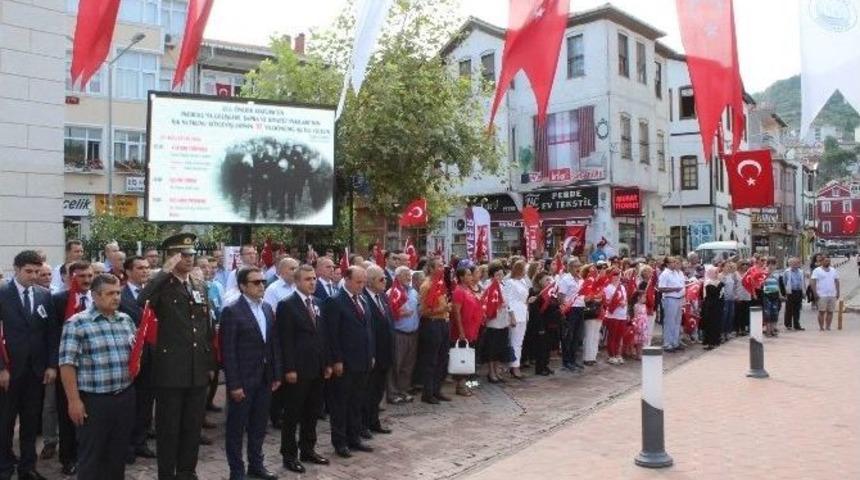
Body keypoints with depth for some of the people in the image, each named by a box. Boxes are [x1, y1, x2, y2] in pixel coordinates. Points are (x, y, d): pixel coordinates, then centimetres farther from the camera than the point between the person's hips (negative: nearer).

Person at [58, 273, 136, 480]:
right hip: (93, 400, -5)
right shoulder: (77, 323, -8)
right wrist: (74, 400, -15)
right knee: (91, 457, 7)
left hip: (125, 397, 5)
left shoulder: (127, 320, 9)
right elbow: (67, 364, -12)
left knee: (118, 454, 14)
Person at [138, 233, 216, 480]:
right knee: (168, 427, 6)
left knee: (193, 426, 15)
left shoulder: (200, 288, 11)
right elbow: (142, 302, -30)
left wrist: (211, 364, 13)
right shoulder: (161, 286, -6)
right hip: (170, 369, -5)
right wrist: (165, 271, -24)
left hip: (198, 370, 5)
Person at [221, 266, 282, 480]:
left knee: (259, 426, 16)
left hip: (264, 378, 6)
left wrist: (277, 374, 8)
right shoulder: (232, 311, -12)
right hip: (242, 379, -6)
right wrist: (234, 384, -16)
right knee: (236, 428, 8)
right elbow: (228, 351, -14)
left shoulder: (267, 308, 8)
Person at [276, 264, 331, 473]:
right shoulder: (286, 305, -10)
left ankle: (308, 450, 28)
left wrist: (327, 363, 10)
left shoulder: (317, 303, 11)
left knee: (313, 413, 15)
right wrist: (289, 369, -17)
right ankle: (289, 455, 17)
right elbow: (285, 341, -14)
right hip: (297, 370, -7)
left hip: (317, 369, 7)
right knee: (292, 414, 5)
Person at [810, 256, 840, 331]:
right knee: (822, 311, -4)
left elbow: (837, 282, 19)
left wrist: (838, 292, 11)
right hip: (822, 295, -5)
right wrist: (815, 294, -14)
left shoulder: (833, 270, 14)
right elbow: (812, 282, -8)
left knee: (830, 311, 5)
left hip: (832, 295, 5)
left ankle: (828, 327, 12)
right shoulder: (817, 270, -3)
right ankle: (821, 327, 0)